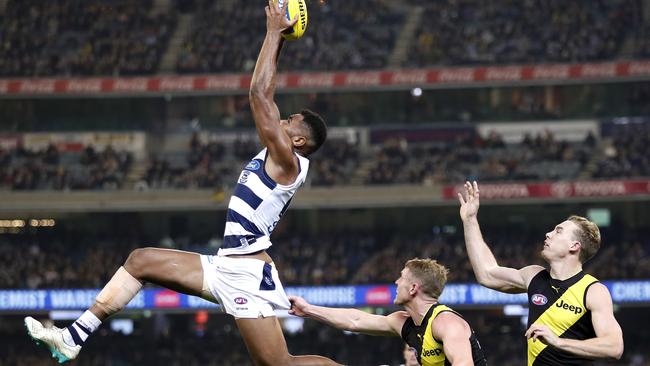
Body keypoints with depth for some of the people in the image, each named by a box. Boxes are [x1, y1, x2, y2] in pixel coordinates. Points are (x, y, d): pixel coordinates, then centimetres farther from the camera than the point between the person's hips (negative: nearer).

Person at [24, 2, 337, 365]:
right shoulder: (275, 156, 14)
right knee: (141, 260, 12)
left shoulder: (288, 161, -12)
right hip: (226, 267, 10)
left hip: (247, 274, -10)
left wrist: (274, 32, -9)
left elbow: (259, 94, -16)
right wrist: (277, 40, 19)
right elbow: (264, 96, 20)